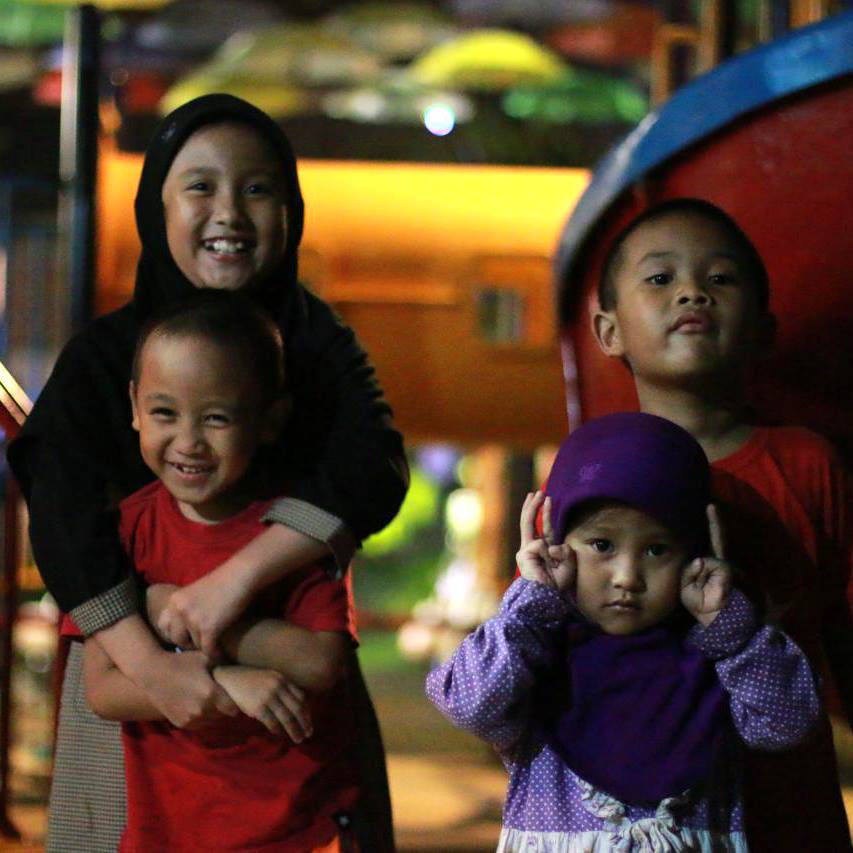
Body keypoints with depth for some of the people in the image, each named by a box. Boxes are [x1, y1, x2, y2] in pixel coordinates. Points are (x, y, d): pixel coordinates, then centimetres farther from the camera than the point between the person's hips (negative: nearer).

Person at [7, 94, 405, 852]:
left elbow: (373, 475, -15)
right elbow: (64, 520, -15)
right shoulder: (103, 355, -3)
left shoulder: (317, 342, 2)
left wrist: (239, 575, -28)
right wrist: (150, 663, -28)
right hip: (133, 671, -1)